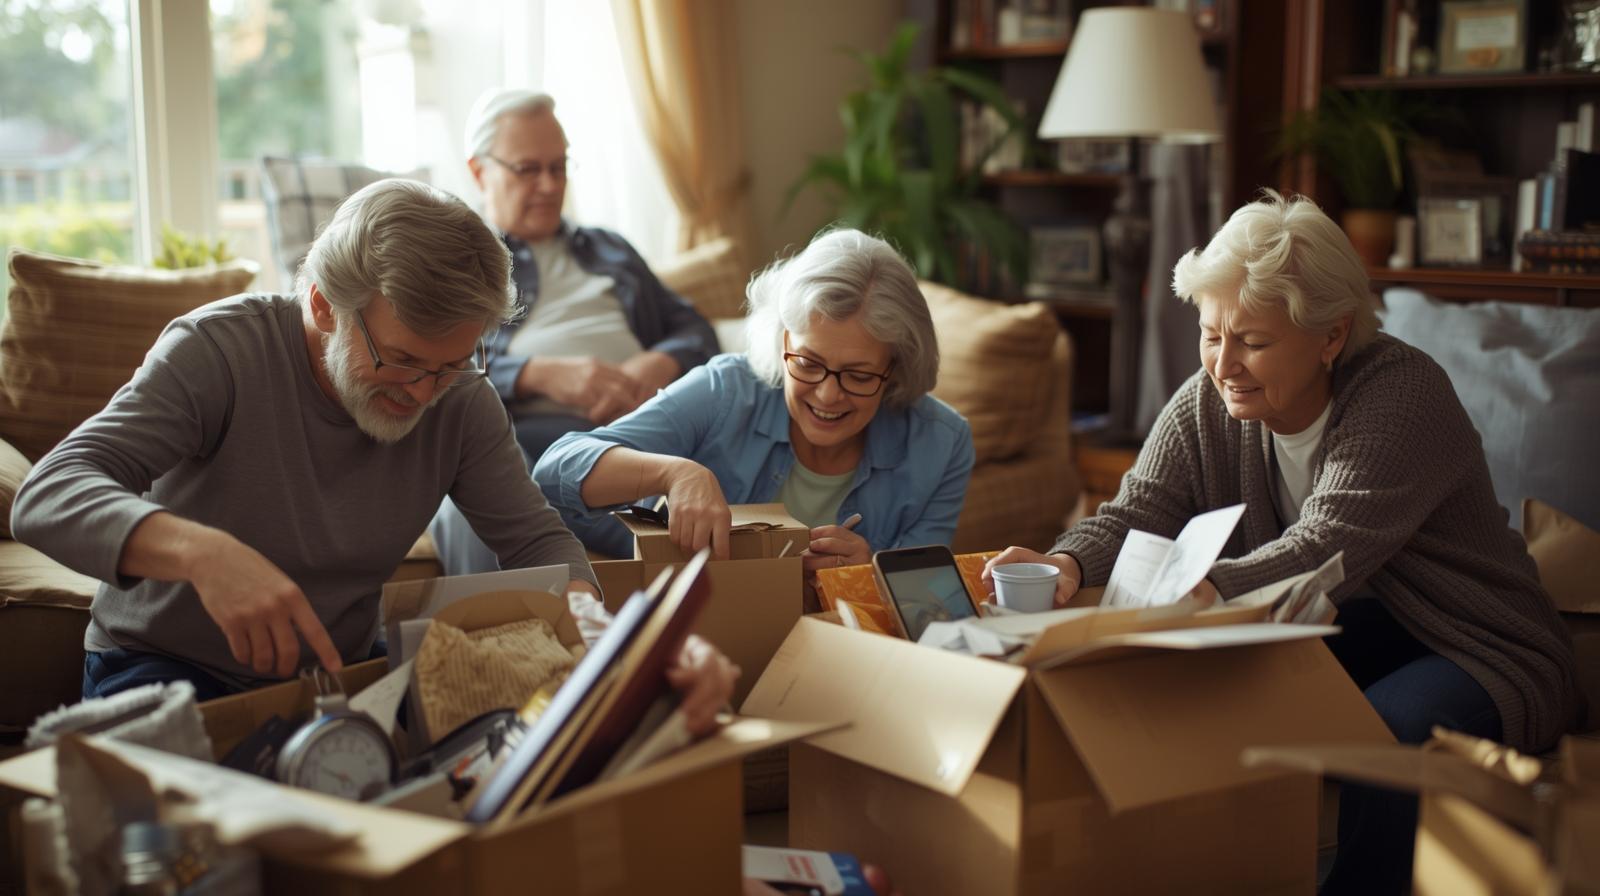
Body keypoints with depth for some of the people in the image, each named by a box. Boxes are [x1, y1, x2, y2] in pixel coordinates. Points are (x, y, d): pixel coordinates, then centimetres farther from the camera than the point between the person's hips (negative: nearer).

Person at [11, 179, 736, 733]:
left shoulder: (460, 397, -8)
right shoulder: (219, 350, -20)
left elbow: (534, 538, -5)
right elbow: (47, 496, -29)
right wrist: (202, 550, -49)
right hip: (163, 664, -3)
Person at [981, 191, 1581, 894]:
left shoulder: (1403, 394, -22)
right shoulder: (1207, 403, -3)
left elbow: (1330, 546, -36)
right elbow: (1138, 511, -12)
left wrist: (1206, 592, -54)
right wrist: (1068, 566, -36)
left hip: (1478, 653, -5)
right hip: (1346, 637, 5)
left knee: (1384, 731, -36)